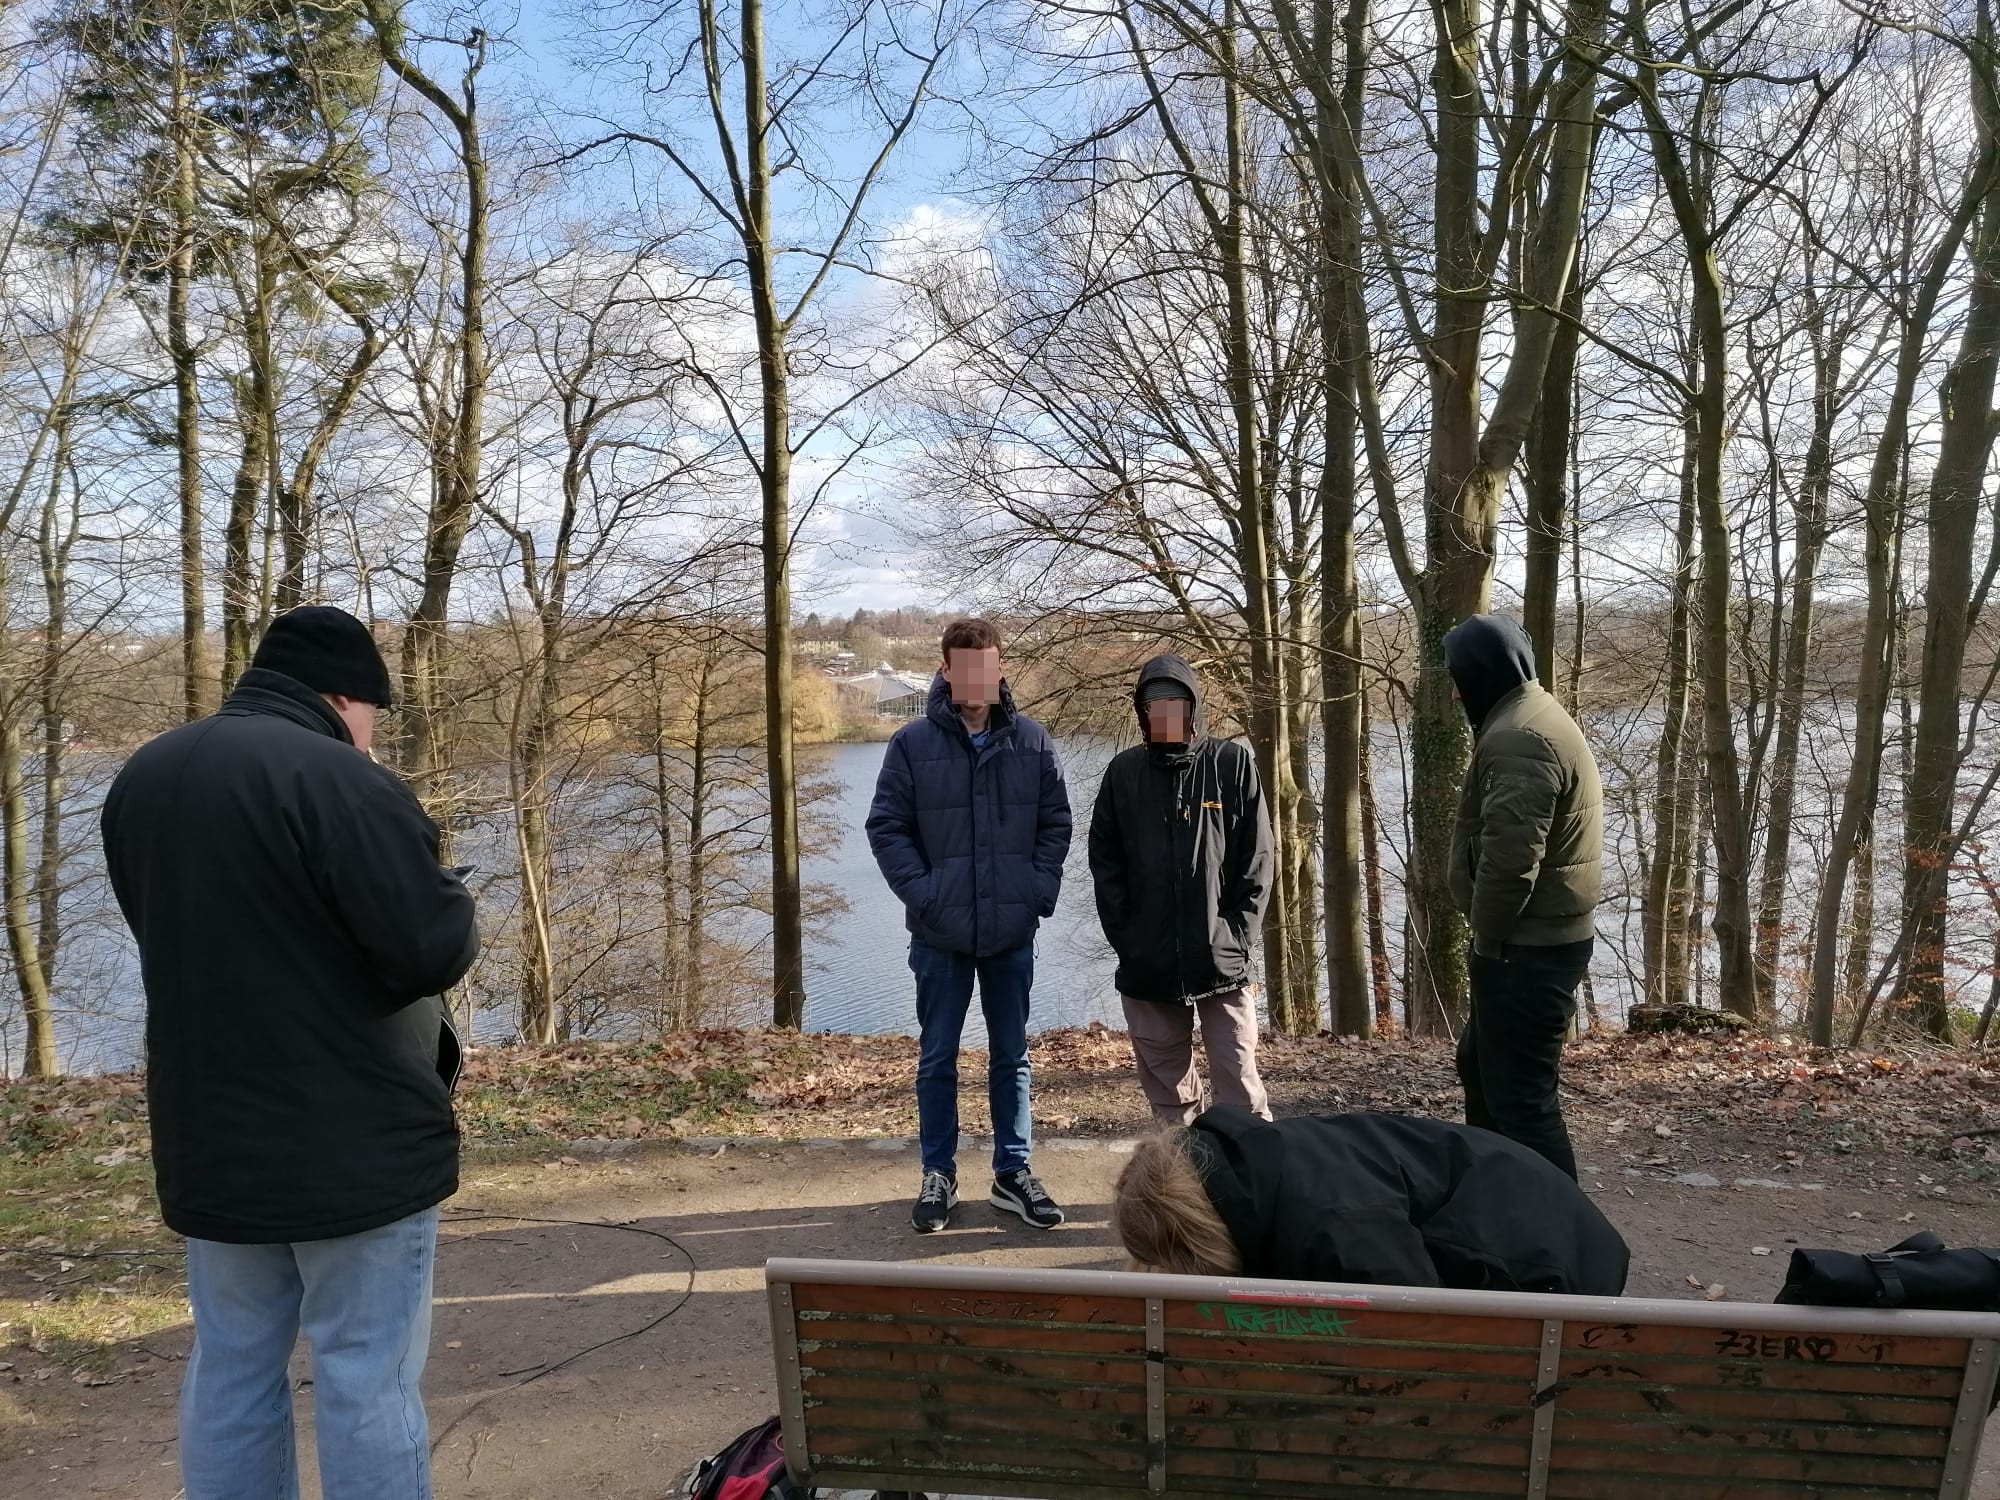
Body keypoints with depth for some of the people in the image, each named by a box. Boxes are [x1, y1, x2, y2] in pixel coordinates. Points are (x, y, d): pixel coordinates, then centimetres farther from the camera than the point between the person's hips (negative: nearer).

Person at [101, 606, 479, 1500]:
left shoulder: (141, 780, 8)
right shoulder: (336, 779, -19)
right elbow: (437, 950, -22)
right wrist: (451, 903, -2)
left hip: (209, 1140, 8)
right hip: (356, 1140, -7)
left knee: (232, 1370, 18)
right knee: (367, 1380, 3)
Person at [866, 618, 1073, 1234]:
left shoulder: (1033, 742, -1)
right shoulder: (913, 743, -7)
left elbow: (1056, 822, 5)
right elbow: (886, 827, -4)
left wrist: (1041, 887, -6)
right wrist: (922, 893, -12)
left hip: (1013, 931, 2)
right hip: (940, 934, -1)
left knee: (1012, 1057, 13)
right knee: (937, 1060, 10)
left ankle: (1014, 1173, 26)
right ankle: (938, 1175, 24)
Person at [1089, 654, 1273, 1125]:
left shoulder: (1232, 763, 1)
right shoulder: (1124, 771, 6)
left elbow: (1257, 858, 1)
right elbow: (1104, 859, 7)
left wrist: (1238, 935, -6)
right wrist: (1124, 935, -1)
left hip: (1222, 961, -2)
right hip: (1147, 963, 2)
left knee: (1240, 1085, -3)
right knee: (1167, 1086, 10)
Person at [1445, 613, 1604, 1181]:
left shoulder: (1517, 738, -20)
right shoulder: (1537, 718, 16)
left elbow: (1508, 857, -27)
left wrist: (1487, 938, -14)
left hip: (1526, 947, -11)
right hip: (1548, 935, 11)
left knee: (1518, 1093, -4)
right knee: (1481, 1063, 23)